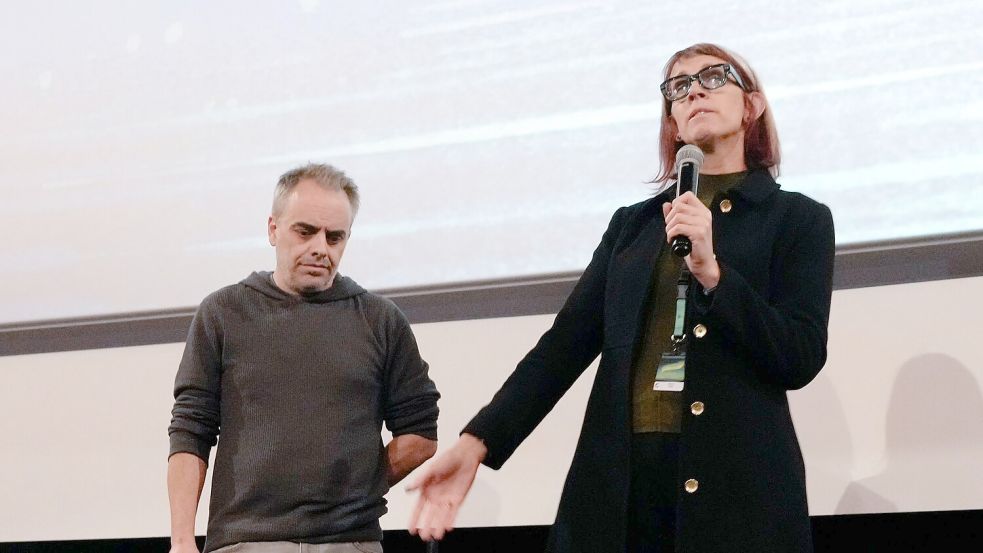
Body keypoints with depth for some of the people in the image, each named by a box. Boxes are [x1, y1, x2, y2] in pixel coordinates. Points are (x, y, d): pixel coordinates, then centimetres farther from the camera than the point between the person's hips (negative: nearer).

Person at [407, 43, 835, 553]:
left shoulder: (798, 219, 6)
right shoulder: (632, 224, 16)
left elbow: (801, 360, -5)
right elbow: (566, 342, 8)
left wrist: (711, 269, -15)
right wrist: (476, 442, -5)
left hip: (737, 485, -3)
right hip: (618, 480, 3)